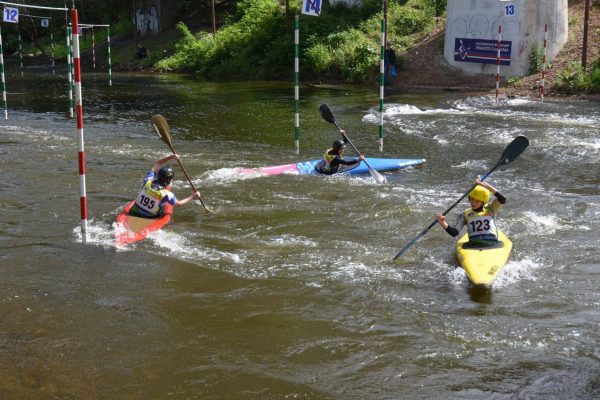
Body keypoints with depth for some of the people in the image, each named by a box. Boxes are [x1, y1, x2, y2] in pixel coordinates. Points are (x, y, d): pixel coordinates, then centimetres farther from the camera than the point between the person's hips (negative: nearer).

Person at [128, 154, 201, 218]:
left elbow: (156, 164, 6)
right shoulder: (166, 194, -23)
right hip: (149, 220, -3)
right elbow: (178, 204, -2)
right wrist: (192, 197, 7)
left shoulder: (148, 181, -12)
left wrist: (171, 157, 7)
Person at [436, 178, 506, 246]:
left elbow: (502, 200, -7)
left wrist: (486, 185, -13)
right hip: (474, 246, 1)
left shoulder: (490, 210, 12)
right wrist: (443, 224, -18)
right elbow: (454, 233, 1)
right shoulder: (465, 215, 12)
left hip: (492, 245, -1)